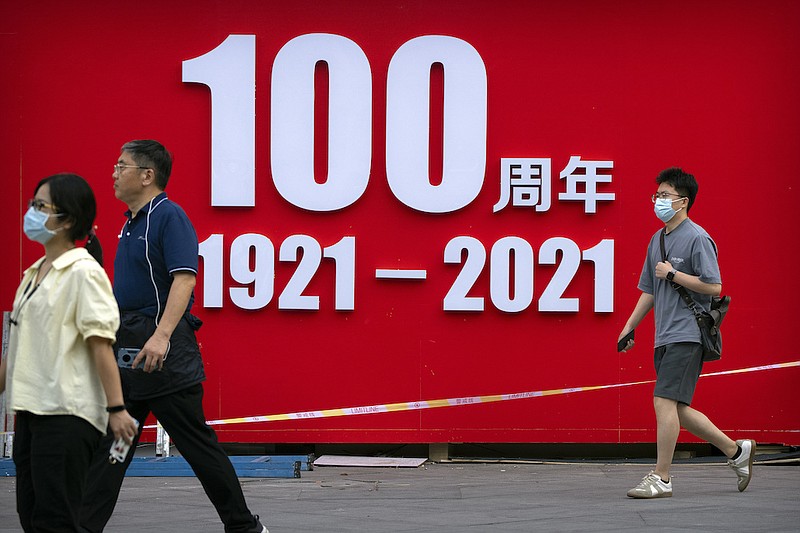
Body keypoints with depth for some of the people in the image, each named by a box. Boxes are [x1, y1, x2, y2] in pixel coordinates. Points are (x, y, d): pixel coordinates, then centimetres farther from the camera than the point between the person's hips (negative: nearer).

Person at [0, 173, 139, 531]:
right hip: (31, 409, 9)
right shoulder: (33, 275, 17)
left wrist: (116, 409, -19)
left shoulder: (83, 273, -9)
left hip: (66, 414, -9)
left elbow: (100, 343, -15)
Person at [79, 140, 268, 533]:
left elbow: (184, 279, -23)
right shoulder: (131, 223, 16)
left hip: (164, 354, -9)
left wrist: (161, 336, -32)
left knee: (197, 443, -1)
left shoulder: (169, 217, -12)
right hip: (126, 352, 9)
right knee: (107, 446, 5)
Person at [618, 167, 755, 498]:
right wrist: (629, 328, 19)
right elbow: (649, 290, 24)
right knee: (677, 410, 9)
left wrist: (673, 274, -13)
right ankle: (736, 451, 23)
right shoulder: (657, 240, 16)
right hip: (664, 338, 9)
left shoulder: (697, 238, -9)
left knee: (664, 401, -13)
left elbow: (714, 287, -16)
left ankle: (661, 479, -9)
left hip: (687, 335, -9)